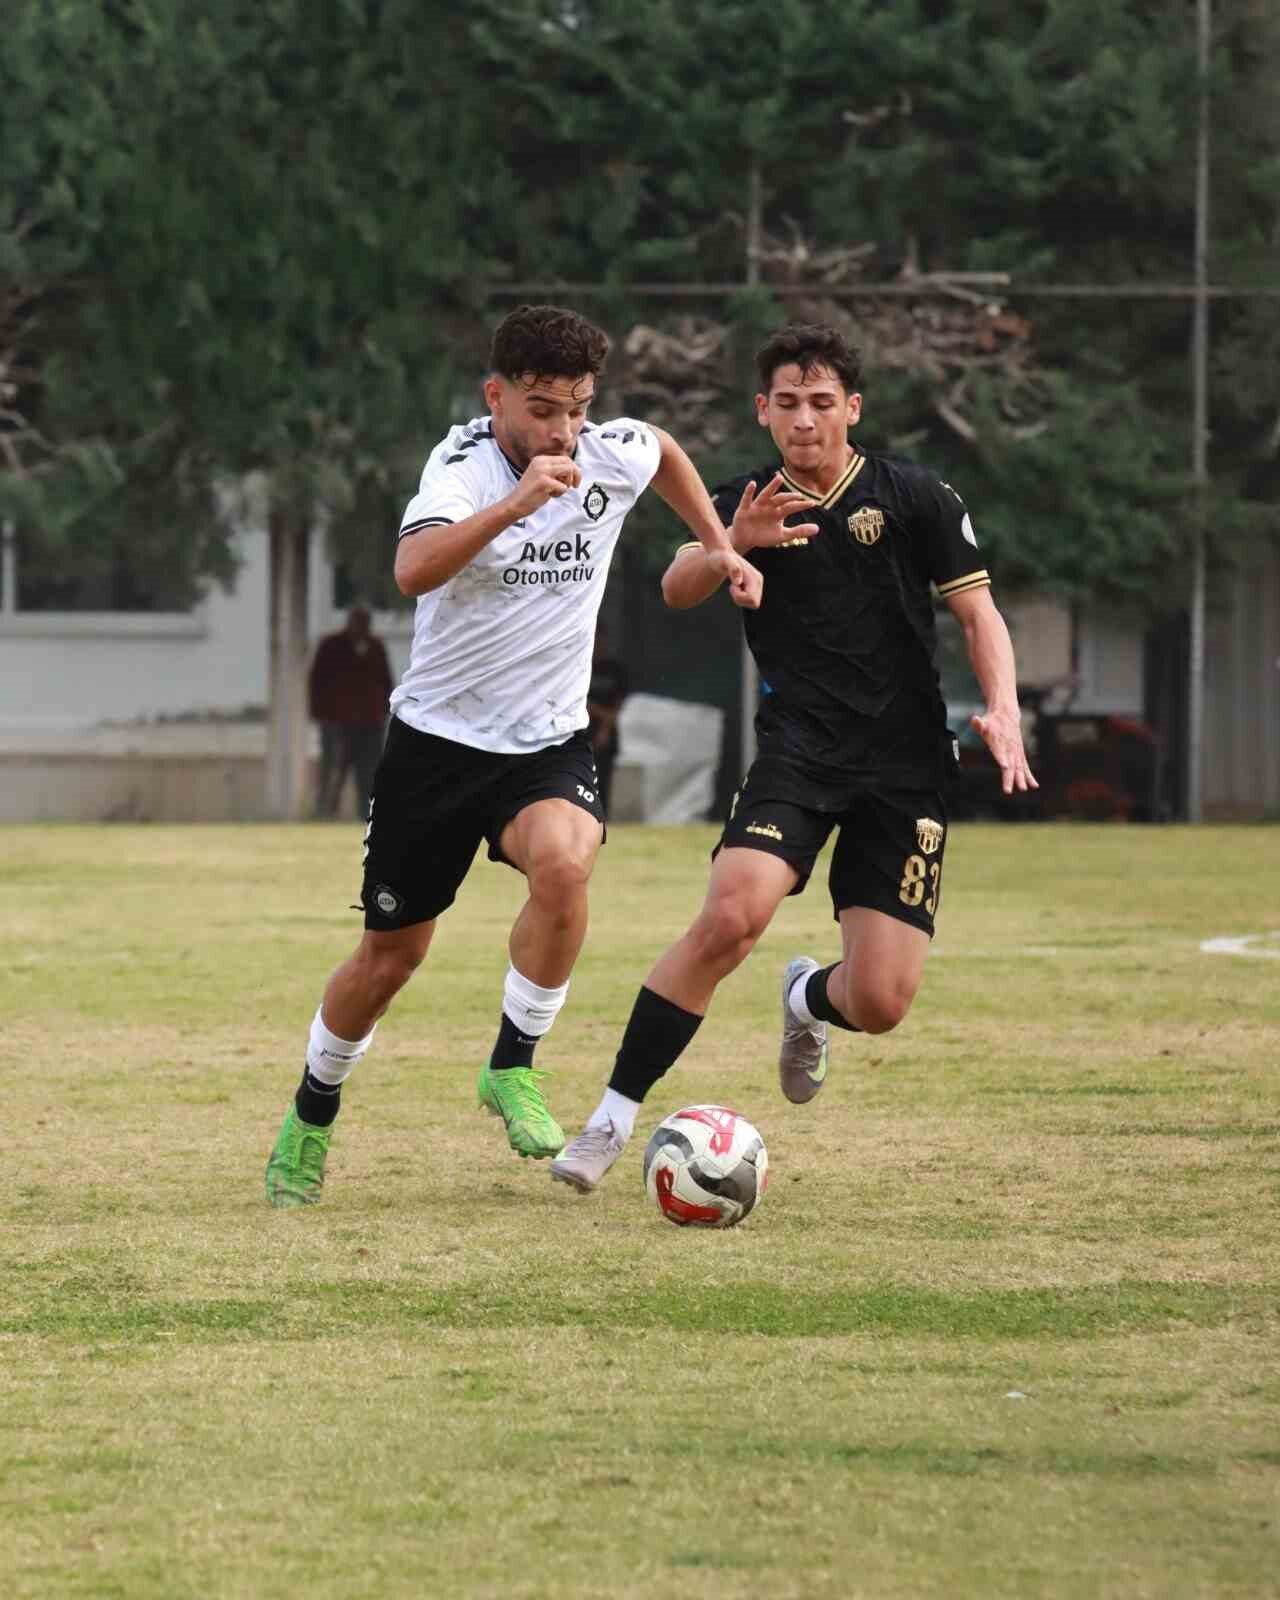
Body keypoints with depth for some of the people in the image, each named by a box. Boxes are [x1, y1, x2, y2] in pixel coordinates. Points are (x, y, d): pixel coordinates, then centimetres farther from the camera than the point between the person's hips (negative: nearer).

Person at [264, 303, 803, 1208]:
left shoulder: (613, 456, -6)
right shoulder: (464, 463, -19)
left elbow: (664, 451, 21)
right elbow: (414, 571, -39)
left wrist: (720, 548, 15)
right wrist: (515, 504, -49)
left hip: (549, 743, 2)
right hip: (437, 736, -2)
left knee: (563, 861, -32)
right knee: (391, 954, 7)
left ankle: (513, 1068, -14)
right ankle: (312, 1117, 33)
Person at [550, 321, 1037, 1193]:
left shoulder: (914, 496, 1)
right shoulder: (749, 501, 6)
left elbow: (979, 612, 0)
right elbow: (676, 590, -11)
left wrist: (1004, 710, -18)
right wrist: (731, 544, -33)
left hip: (906, 762, 0)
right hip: (798, 752, 0)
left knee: (880, 1005, -8)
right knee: (731, 916, -28)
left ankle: (808, 998, 31)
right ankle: (615, 1116, -18)